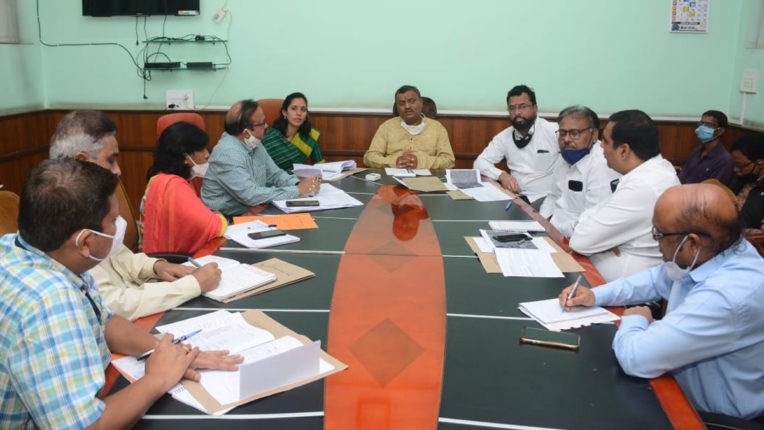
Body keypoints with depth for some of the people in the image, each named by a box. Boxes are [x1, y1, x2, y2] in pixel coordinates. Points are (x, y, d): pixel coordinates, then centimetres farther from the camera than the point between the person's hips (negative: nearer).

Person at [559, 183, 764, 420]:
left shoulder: (726, 296, -36)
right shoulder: (705, 254, -9)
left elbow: (635, 358, -35)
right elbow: (657, 279, 11)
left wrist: (633, 321, -13)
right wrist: (596, 295, -1)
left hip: (708, 416, -7)